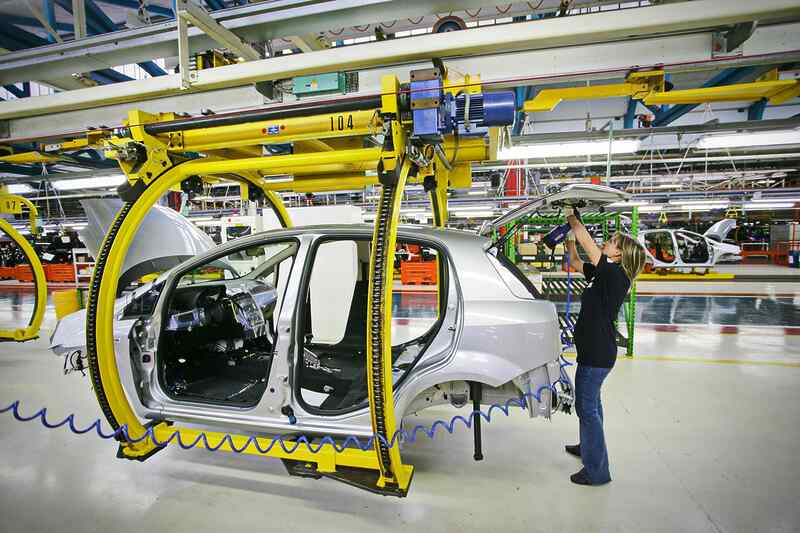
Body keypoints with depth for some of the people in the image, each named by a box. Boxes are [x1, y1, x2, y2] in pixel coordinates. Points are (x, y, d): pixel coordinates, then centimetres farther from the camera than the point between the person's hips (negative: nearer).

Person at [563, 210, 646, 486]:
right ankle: (589, 447, 44)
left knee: (586, 407, 0)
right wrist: (569, 237, 8)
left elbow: (586, 241, -23)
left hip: (597, 353, -10)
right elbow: (576, 262, 18)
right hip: (594, 349, 10)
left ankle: (597, 471, 14)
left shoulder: (616, 274, -18)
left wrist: (572, 219, -12)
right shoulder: (604, 274, 6)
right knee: (590, 403, 24)